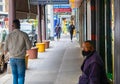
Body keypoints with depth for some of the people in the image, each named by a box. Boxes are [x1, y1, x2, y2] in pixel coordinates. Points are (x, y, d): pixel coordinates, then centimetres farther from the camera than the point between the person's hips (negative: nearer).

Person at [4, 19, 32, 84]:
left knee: (15, 76, 17)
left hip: (12, 58, 3)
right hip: (21, 59, -3)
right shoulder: (24, 35, -10)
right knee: (21, 76, 6)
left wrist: (6, 51, 22)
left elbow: (6, 49, -1)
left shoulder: (9, 35, -4)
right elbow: (29, 47, -6)